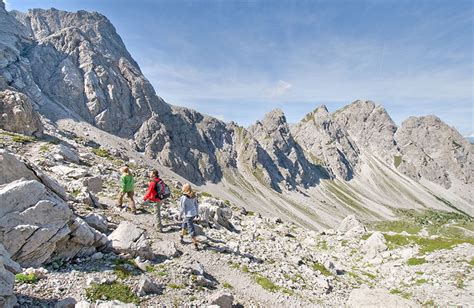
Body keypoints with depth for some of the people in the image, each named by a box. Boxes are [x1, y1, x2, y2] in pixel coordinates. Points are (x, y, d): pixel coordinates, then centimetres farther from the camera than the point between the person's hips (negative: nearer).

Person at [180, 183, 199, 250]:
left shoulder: (183, 197, -23)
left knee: (191, 229, 3)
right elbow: (196, 205, 5)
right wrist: (197, 213, 17)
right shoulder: (193, 195, -3)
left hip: (188, 215, -7)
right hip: (194, 213, 7)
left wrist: (180, 215, 0)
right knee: (184, 222, 31)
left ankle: (196, 244, 8)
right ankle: (182, 235, 48)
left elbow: (182, 208, -18)